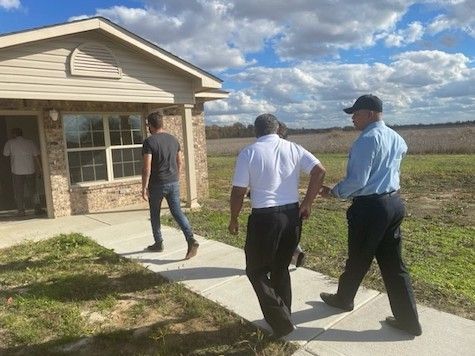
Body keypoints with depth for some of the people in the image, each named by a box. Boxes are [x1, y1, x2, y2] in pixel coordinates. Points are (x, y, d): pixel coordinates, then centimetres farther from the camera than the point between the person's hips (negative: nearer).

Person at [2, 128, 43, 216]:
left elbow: (5, 154, 7)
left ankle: (21, 211, 10)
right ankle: (38, 208, 6)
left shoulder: (10, 143, -1)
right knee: (32, 190, 12)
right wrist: (39, 168, 8)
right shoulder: (30, 142, 5)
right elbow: (36, 156, 3)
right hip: (30, 170, 2)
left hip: (17, 171, -2)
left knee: (18, 192, 8)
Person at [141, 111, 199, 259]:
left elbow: (147, 168, -17)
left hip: (157, 185, -4)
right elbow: (179, 163, 12)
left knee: (155, 214, 14)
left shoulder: (149, 142, -12)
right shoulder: (173, 139, 7)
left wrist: (144, 188, -11)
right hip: (173, 183, 5)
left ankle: (158, 243, 26)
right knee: (177, 211, 4)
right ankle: (191, 239, -12)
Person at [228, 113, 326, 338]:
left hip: (264, 218, -5)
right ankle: (283, 317, 33)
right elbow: (319, 171, -5)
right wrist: (307, 203, 1)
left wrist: (233, 219, 8)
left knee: (256, 271, 13)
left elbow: (238, 192, -6)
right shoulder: (293, 148, 5)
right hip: (292, 215, 5)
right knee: (280, 268, 21)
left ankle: (281, 321, 10)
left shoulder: (248, 153, -4)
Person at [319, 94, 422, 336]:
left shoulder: (367, 139, -18)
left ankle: (343, 299, 36)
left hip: (370, 207, -8)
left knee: (358, 260, 12)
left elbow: (357, 180, -21)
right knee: (393, 263, 14)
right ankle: (408, 319, 21)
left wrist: (335, 192, -7)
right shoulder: (396, 138, 9)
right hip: (394, 203, 8)